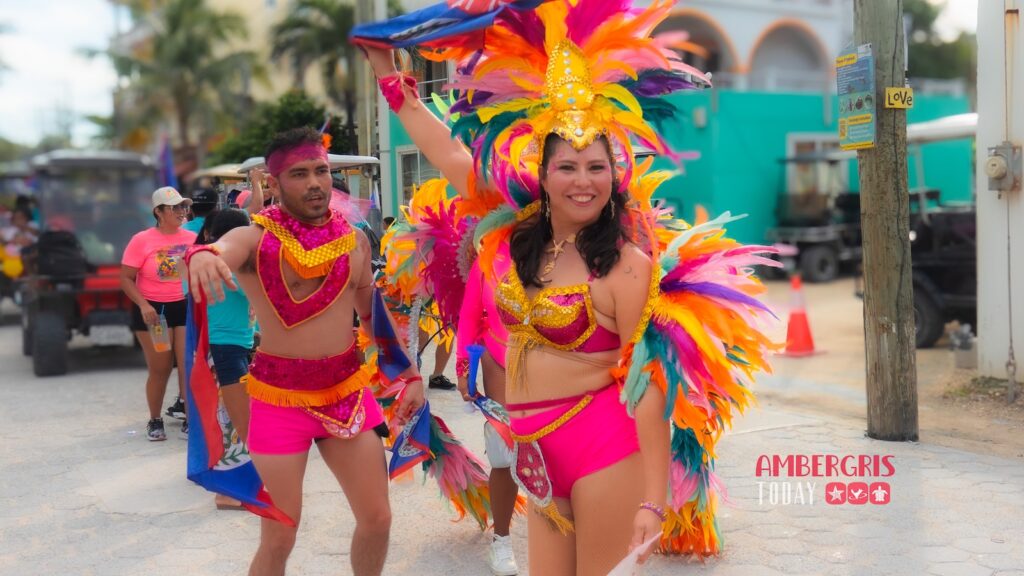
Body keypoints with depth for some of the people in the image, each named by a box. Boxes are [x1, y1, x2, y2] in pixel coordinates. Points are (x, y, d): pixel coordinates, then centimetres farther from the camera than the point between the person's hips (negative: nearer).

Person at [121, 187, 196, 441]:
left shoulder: (192, 238, 1)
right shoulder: (142, 240, -7)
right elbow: (126, 279, -7)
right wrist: (143, 305, -20)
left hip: (186, 307, 2)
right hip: (153, 310, -2)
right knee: (160, 369, 4)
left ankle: (189, 420, 10)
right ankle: (155, 421, 23)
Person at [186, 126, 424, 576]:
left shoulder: (354, 240, 4)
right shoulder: (254, 239, -10)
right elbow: (220, 252, -33)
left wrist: (409, 373, 10)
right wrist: (200, 256, -57)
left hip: (348, 390, 4)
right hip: (281, 396, -4)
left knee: (377, 519, 8)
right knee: (279, 537, 0)